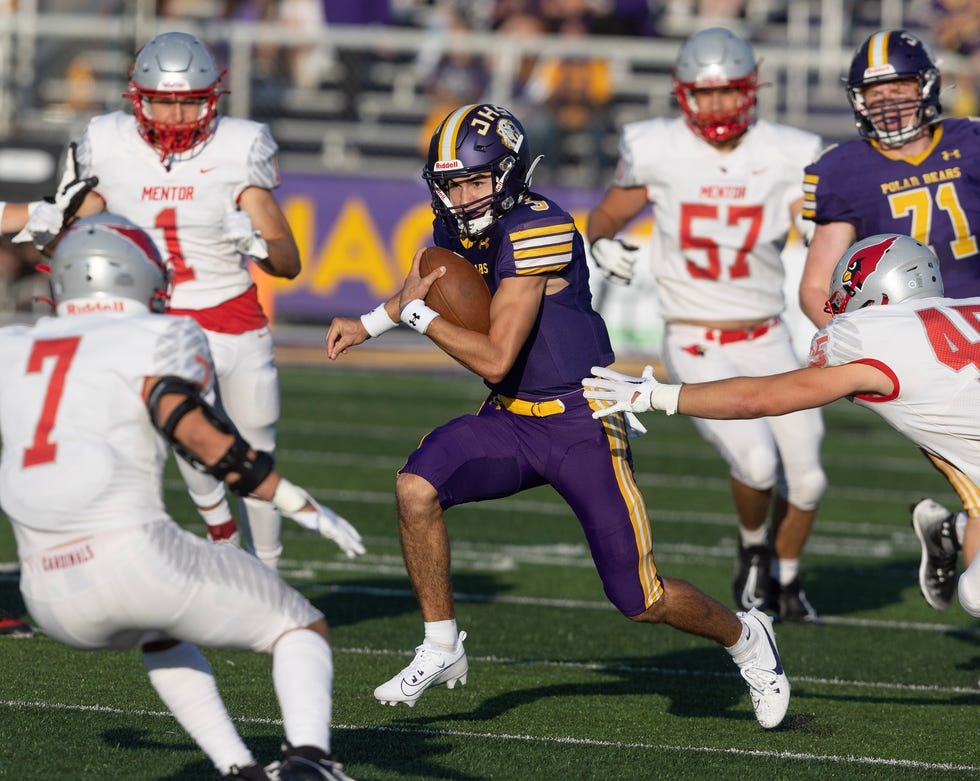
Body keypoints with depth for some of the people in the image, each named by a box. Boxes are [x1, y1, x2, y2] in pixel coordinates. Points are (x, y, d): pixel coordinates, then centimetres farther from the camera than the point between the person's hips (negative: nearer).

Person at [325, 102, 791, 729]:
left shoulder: (535, 231, -23)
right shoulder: (462, 226, 1)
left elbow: (496, 360, -24)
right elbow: (431, 280, 27)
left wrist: (417, 314, -17)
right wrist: (368, 324, 14)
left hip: (580, 424, -7)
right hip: (509, 420, 7)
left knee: (640, 600, -3)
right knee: (416, 488, -20)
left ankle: (744, 637, 28)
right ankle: (442, 649, -3)